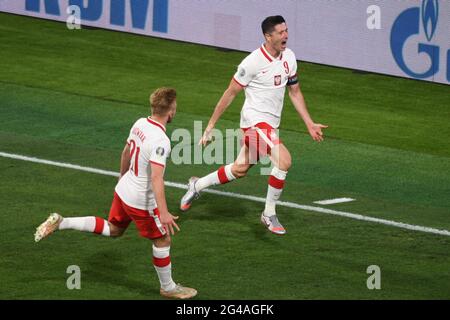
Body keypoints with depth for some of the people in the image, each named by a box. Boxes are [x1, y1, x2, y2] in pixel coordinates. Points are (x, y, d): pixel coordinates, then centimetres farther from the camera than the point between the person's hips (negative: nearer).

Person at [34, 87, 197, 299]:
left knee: (113, 230, 27)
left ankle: (61, 223, 19)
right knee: (162, 240, 10)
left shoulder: (140, 124, -4)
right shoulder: (160, 141, -29)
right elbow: (156, 178, -34)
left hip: (123, 190, 8)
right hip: (141, 201, -8)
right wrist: (163, 213, -35)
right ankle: (168, 288, 26)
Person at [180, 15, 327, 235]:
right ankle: (269, 214, -9)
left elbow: (295, 92, 15)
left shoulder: (289, 57, 4)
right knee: (284, 160, -24)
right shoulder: (253, 62, -18)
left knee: (239, 170, 17)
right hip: (255, 120, -8)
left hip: (270, 124, 8)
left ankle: (197, 186, 39)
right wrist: (210, 126, -7)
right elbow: (230, 93, -10)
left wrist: (310, 124, 11)